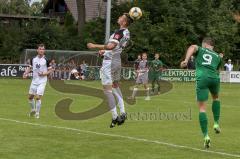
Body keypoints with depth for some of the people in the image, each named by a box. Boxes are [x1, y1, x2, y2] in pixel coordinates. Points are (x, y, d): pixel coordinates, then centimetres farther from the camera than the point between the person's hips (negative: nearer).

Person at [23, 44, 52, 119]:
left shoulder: (46, 60, -7)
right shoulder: (33, 59, 4)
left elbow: (50, 70, -3)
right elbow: (30, 67, 15)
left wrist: (44, 74, -19)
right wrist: (26, 73, -3)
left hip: (42, 81, -5)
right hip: (34, 81, 5)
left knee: (38, 97, -13)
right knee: (30, 97, 10)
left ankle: (37, 113, 1)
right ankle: (33, 110, 34)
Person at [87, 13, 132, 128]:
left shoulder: (120, 32, -19)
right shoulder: (127, 33, 10)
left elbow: (111, 46, -31)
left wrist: (95, 46, -26)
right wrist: (105, 50, 26)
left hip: (109, 62, -10)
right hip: (117, 61, 10)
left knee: (107, 89, -6)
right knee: (115, 85, 25)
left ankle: (115, 117, -9)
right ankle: (122, 113, 21)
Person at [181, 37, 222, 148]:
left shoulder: (200, 50, 17)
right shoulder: (217, 56, 25)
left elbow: (192, 47, -5)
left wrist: (186, 60, -20)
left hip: (201, 78, -3)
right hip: (214, 78, 3)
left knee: (202, 108, 1)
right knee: (215, 98, 35)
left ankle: (206, 136, -9)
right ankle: (216, 123, 23)